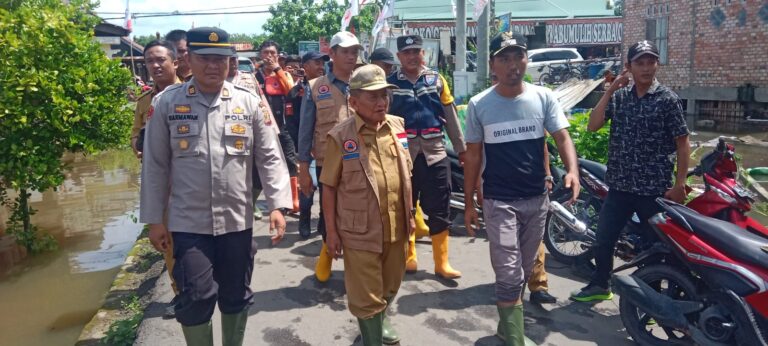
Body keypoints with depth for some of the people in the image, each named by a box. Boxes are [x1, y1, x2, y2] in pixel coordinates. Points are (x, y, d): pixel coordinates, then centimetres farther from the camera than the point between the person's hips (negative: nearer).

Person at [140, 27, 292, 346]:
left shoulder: (248, 102, 0)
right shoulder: (166, 103, -1)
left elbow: (269, 157, 1)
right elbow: (155, 166, 1)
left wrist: (278, 205, -8)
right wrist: (154, 220, 1)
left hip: (237, 221, 2)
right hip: (189, 223, -1)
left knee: (236, 296, 15)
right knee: (196, 299, 3)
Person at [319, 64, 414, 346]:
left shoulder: (397, 126, 2)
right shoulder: (340, 137, -13)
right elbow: (329, 187, -7)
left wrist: (409, 214, 15)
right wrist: (331, 231, -6)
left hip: (396, 227, 5)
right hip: (360, 231, -5)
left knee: (390, 287, 24)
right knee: (367, 296, 6)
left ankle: (380, 322, 50)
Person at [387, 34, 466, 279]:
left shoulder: (437, 79, 7)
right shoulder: (390, 84, 2)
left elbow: (450, 116, 9)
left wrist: (461, 148, 8)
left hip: (435, 153, 1)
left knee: (439, 210, 3)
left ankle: (442, 262, 12)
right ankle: (408, 256, 26)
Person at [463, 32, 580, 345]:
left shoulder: (543, 97, 0)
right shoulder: (479, 105, -4)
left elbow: (562, 137, -4)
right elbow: (473, 155, 1)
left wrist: (572, 170, -25)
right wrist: (468, 203, 2)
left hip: (537, 199, 3)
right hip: (499, 202, -3)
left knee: (523, 271, 17)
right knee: (509, 275, -8)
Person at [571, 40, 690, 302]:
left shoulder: (668, 99, -5)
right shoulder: (619, 96, 6)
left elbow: (683, 143, -4)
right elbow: (593, 126, -5)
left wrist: (679, 184, -10)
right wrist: (610, 91, -11)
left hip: (655, 188, -4)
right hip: (620, 185, 4)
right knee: (603, 239, 13)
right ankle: (600, 285, 34)